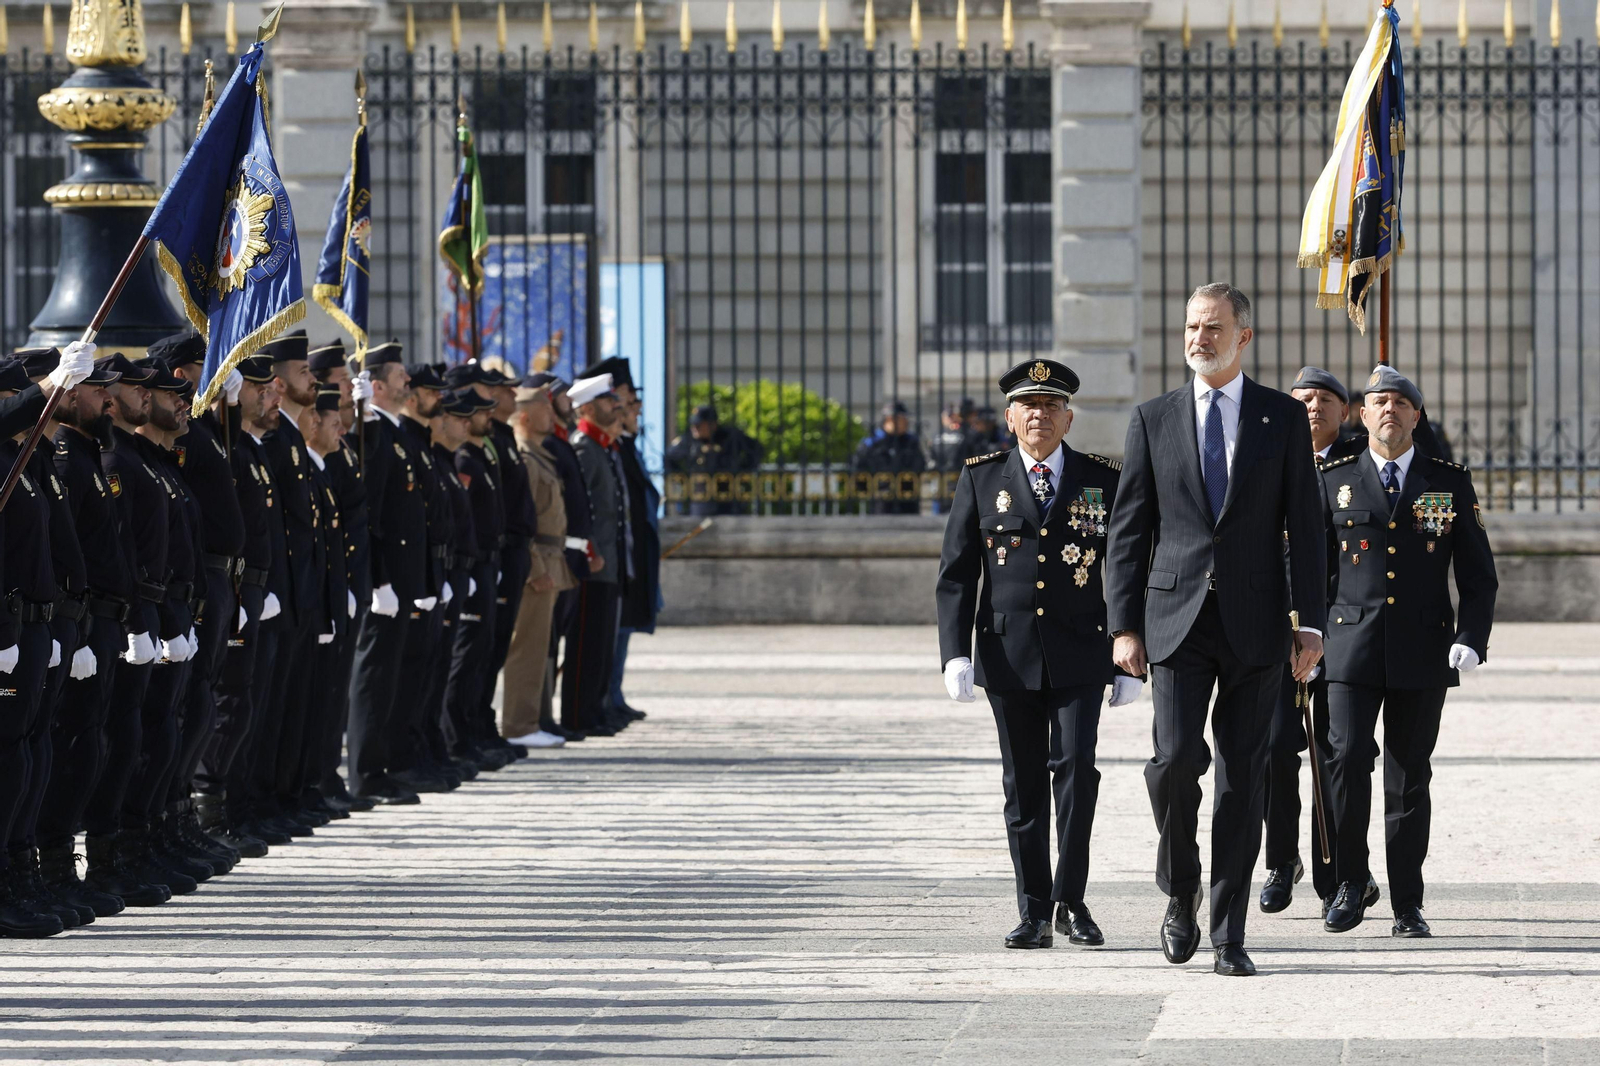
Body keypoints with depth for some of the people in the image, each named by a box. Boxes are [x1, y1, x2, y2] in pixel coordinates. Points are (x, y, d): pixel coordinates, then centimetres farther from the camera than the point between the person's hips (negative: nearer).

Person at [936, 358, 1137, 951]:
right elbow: (956, 574, 4)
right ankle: (1034, 914, 10)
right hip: (1009, 655, 1)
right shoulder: (981, 479, 6)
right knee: (1024, 786, 4)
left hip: (1079, 656, -1)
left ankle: (1070, 902, 0)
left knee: (1076, 769, -12)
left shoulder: (1102, 481, 6)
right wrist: (955, 654, -7)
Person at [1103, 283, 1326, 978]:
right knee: (1176, 758, -15)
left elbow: (1304, 526, 4)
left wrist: (1311, 624, -3)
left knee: (1242, 776, 1)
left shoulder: (1284, 419, 6)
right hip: (1178, 619, 0)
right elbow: (1128, 530, 7)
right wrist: (1123, 626, -1)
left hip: (1255, 621, 0)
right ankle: (1180, 890, 11)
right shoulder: (1153, 420, 7)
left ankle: (1229, 935, 5)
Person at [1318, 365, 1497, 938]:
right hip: (1352, 650, 0)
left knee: (1409, 776, 2)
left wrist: (1471, 640, -7)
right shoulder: (1335, 482, 8)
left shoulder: (1451, 483, 7)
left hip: (1423, 654, 0)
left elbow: (1479, 574, 7)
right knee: (1346, 758, -14)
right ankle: (1351, 881, 2)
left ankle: (1408, 907, 8)